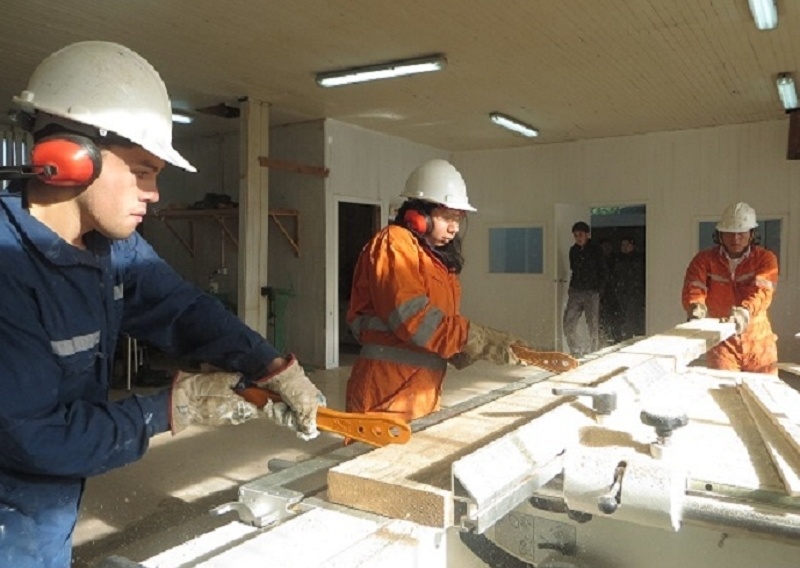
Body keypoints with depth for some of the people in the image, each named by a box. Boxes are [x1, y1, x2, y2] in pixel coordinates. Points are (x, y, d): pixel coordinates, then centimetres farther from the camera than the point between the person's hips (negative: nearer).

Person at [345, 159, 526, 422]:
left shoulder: (436, 256, 17)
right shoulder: (393, 245, -11)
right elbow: (411, 316, -23)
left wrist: (460, 349, -3)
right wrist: (478, 339, -22)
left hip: (424, 392, 9)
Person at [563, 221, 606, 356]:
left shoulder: (596, 250, -1)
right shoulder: (573, 250, 12)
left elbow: (602, 271, 0)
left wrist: (598, 288, -9)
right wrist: (572, 287, 11)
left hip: (592, 293, -4)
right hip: (575, 292, 4)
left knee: (593, 327, -3)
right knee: (568, 326, -3)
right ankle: (578, 353, 11)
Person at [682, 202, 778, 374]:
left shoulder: (765, 258, -3)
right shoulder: (704, 259, -2)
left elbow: (761, 290, -19)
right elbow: (693, 289, -15)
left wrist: (744, 312, -39)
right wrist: (696, 307, -38)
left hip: (758, 341, 1)